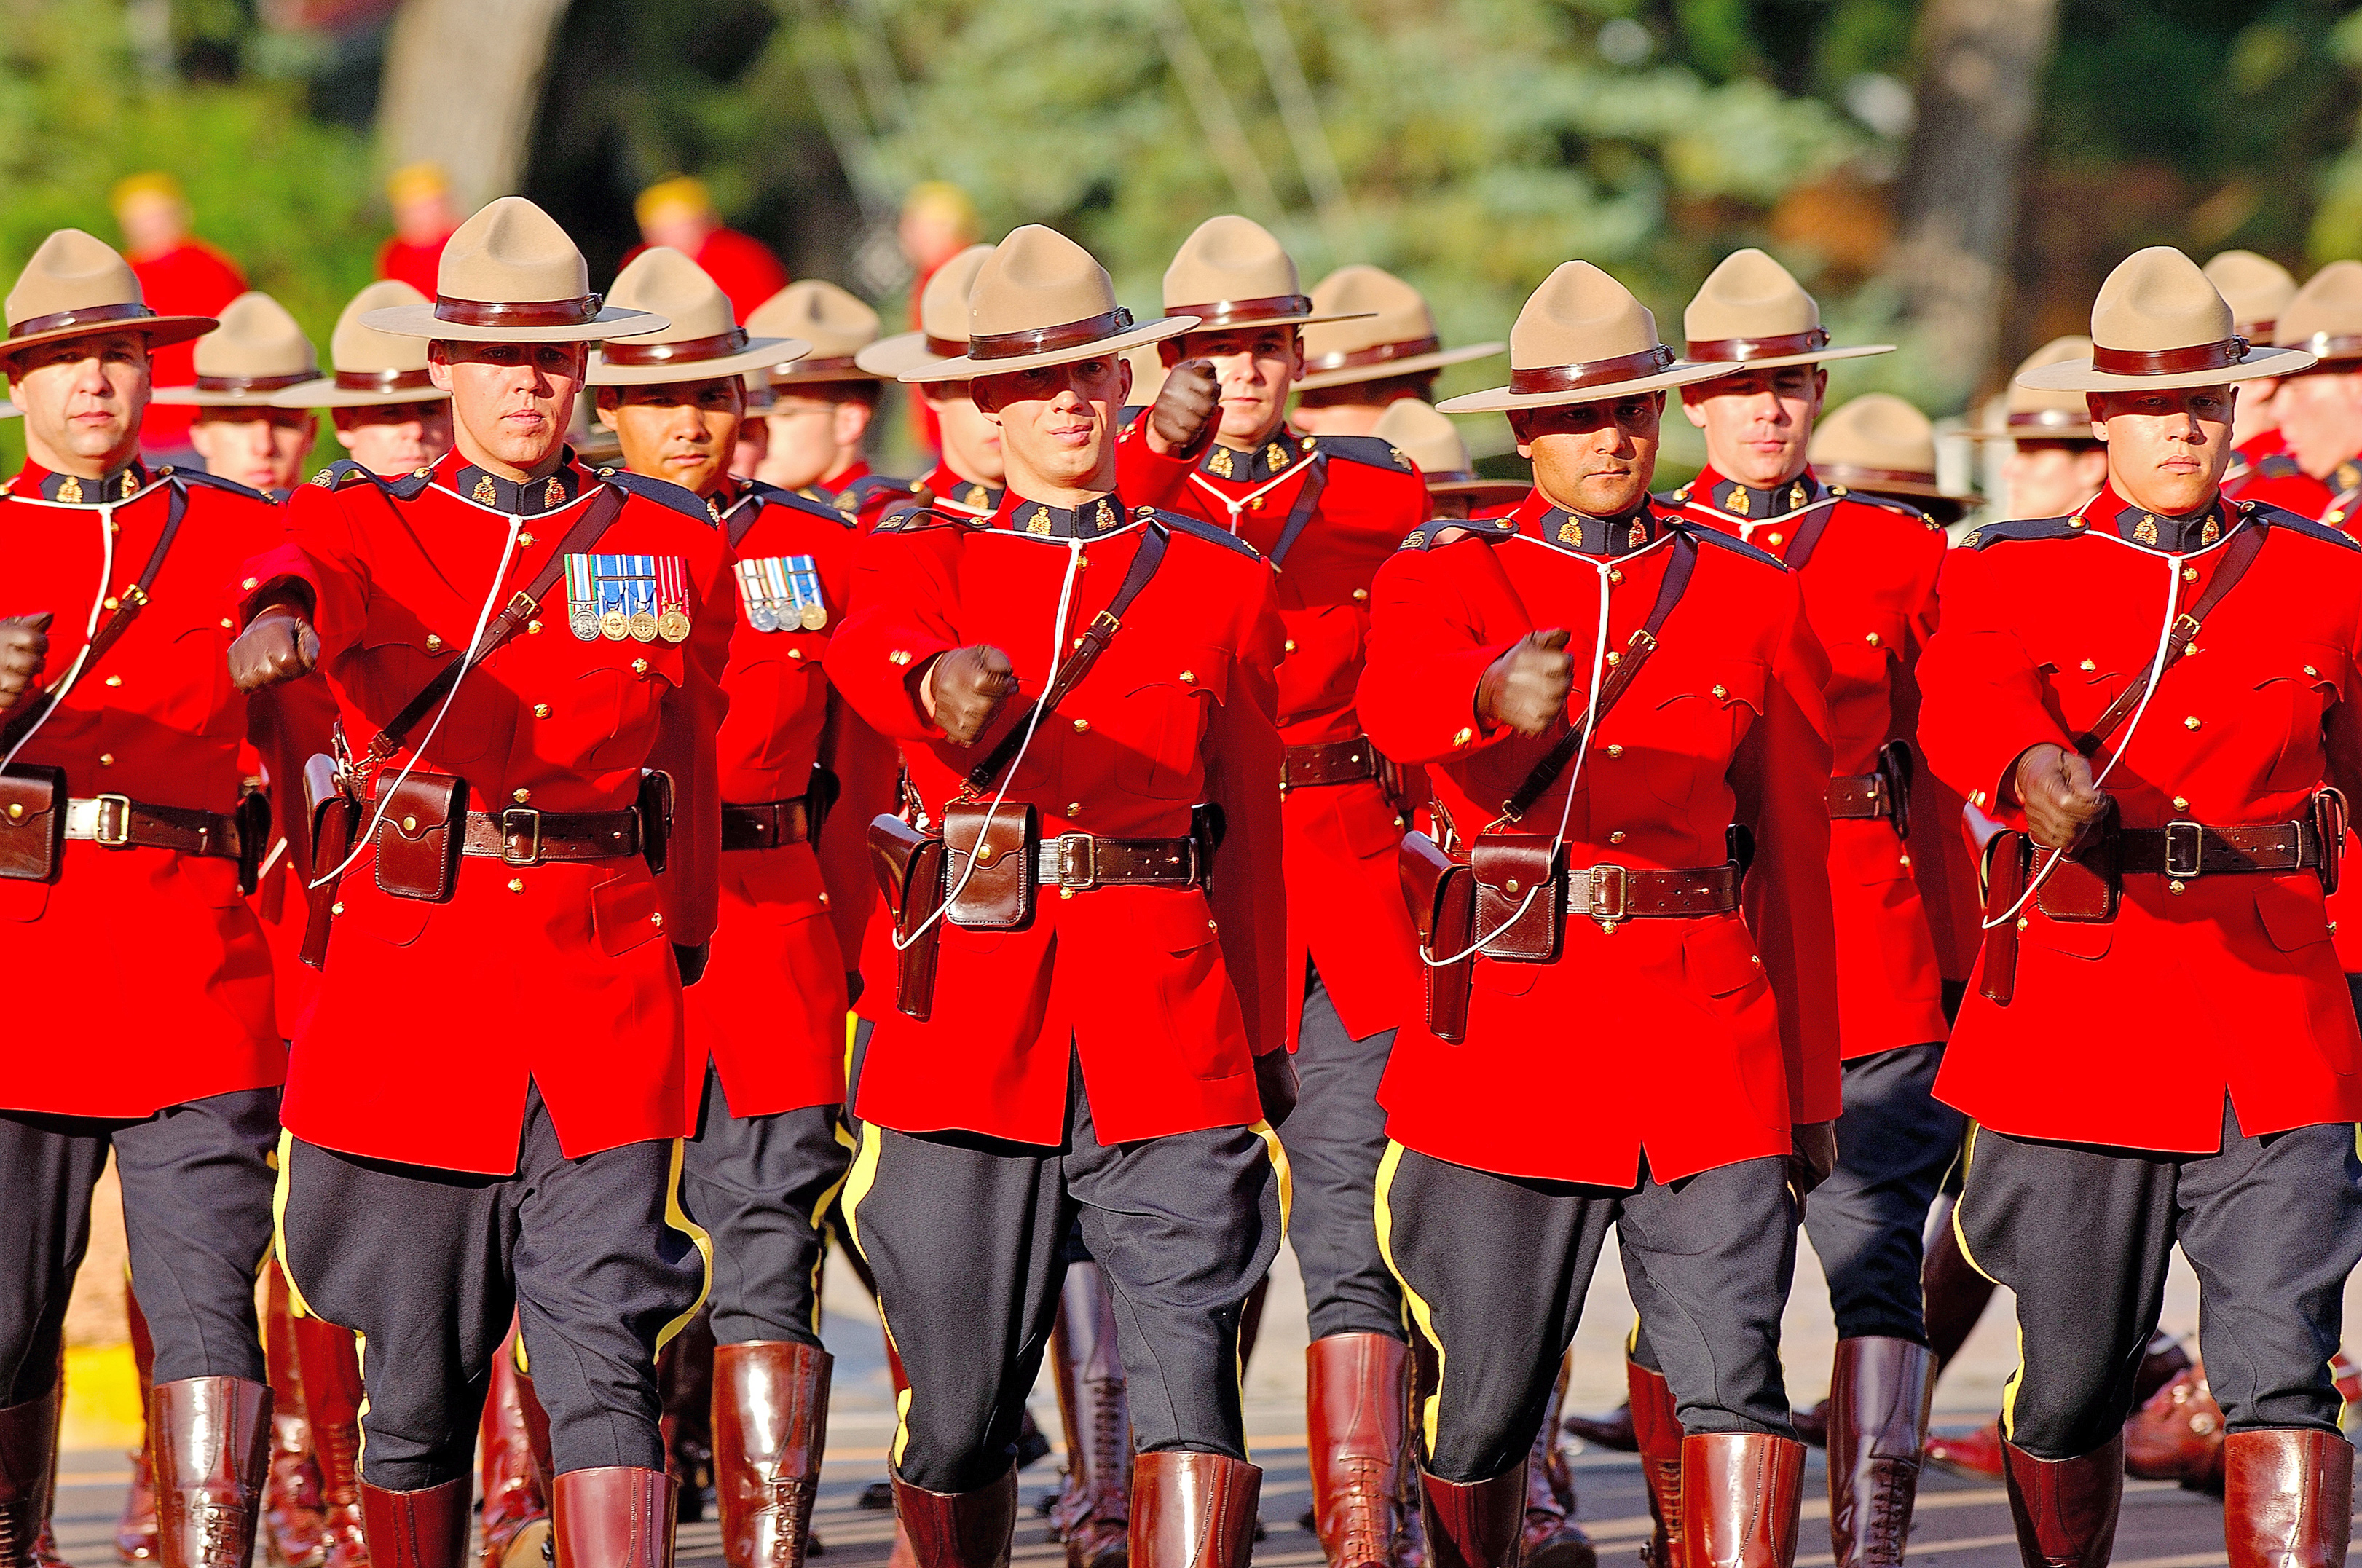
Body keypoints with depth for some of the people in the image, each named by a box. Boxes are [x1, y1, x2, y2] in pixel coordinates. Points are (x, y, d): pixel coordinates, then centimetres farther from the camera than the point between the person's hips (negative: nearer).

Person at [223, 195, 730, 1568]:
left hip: (607, 1000, 0)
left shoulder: (679, 549, 9)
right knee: (420, 1375, 7)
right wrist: (275, 628, -47)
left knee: (607, 1355, -10)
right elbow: (311, 572, -23)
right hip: (411, 983, 0)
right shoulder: (367, 523, 3)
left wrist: (680, 951, 24)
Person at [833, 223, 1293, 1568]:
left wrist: (1266, 1050, 14)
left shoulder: (1221, 584, 13)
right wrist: (941, 685, -40)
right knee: (959, 1420, 4)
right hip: (972, 1027, 0)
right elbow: (875, 644, -15)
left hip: (1171, 1030, 0)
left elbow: (1250, 832, 17)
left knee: (1190, 1371, -13)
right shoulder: (928, 558, 10)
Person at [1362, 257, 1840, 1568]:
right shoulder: (1446, 575, 3)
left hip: (1707, 1042, 1)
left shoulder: (1752, 597, 10)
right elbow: (1398, 702, -22)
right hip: (1506, 1036, -1)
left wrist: (1812, 1085, 11)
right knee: (1480, 1408, 4)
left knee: (1731, 1371, -11)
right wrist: (1497, 699, -46)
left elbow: (1795, 854, 12)